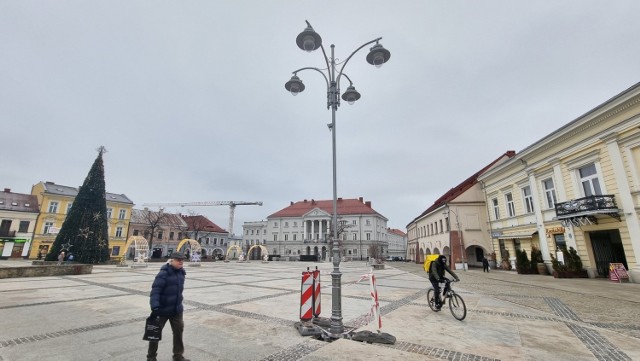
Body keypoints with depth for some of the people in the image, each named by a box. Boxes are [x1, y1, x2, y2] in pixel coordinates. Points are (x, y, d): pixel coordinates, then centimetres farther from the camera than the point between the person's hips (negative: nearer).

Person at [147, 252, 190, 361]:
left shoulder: (181, 273, 1)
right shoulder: (163, 274, -21)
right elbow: (155, 290, -26)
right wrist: (155, 306, -33)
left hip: (177, 309, 6)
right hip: (162, 309, -6)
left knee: (178, 331, 13)